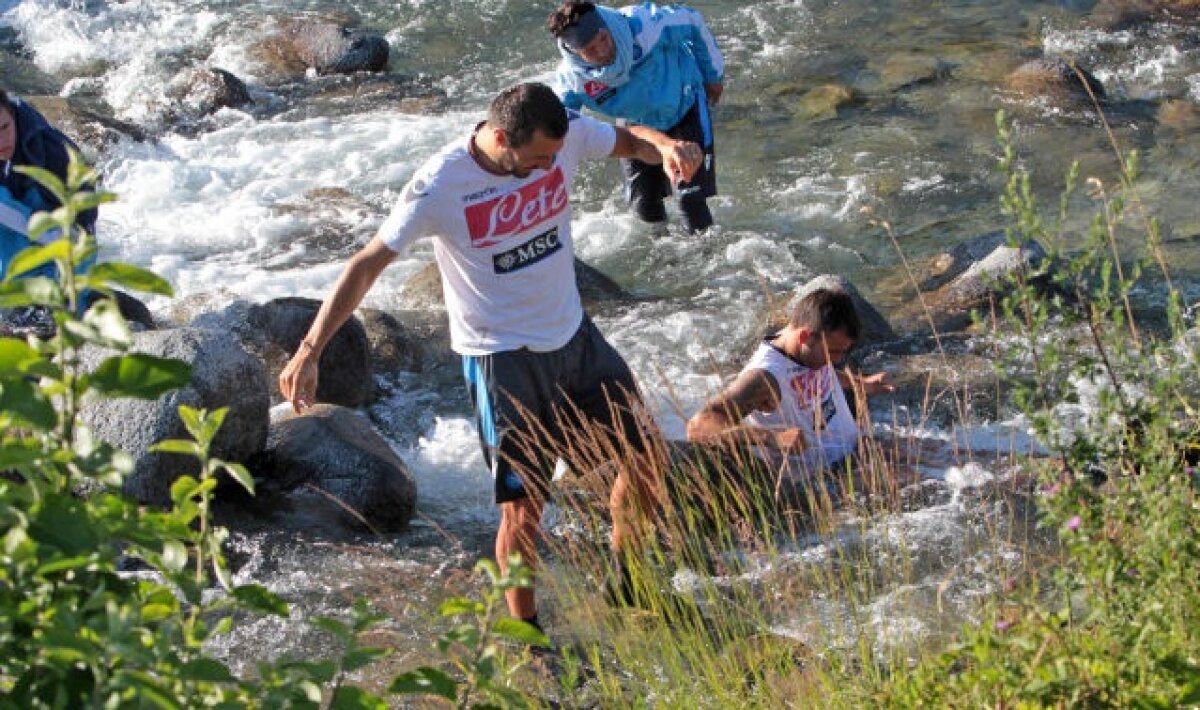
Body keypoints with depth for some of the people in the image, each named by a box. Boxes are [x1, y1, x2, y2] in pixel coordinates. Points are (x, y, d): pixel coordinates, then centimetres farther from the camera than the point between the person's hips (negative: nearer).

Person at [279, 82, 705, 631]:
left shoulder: (566, 135, -13)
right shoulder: (440, 186, -25)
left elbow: (629, 139, 5)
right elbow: (367, 265, -19)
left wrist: (666, 146, -20)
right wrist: (309, 350, -24)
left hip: (574, 337, 6)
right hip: (501, 357, -6)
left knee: (644, 461, 13)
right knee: (523, 509, -4)